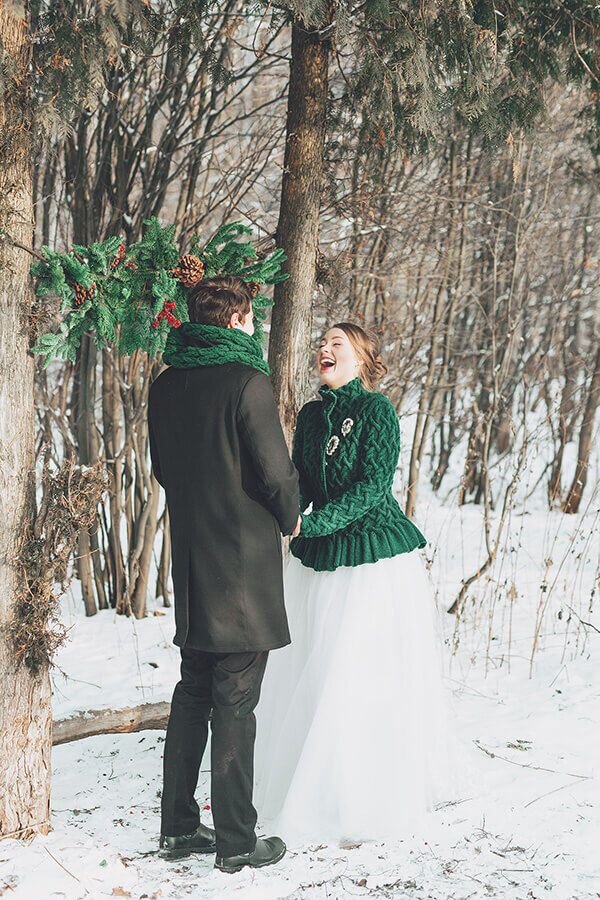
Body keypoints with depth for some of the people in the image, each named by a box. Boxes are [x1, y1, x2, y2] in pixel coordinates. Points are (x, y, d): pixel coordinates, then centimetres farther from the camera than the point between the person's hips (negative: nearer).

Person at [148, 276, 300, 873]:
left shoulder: (166, 384, 6)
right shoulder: (247, 382, -16)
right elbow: (276, 472, -15)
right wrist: (290, 517, 4)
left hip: (189, 563, 7)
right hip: (244, 566, -7)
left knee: (191, 694, 17)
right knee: (234, 706, 0)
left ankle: (178, 828, 23)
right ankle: (236, 843, 8)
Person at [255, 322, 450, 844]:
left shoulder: (377, 411, -9)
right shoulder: (311, 416, 9)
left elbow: (372, 485, -16)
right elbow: (299, 483, 9)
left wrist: (313, 522, -25)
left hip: (375, 556, -6)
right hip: (319, 563, 6)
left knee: (369, 680, -3)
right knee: (310, 676, 9)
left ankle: (372, 800, 8)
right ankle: (310, 783, 24)